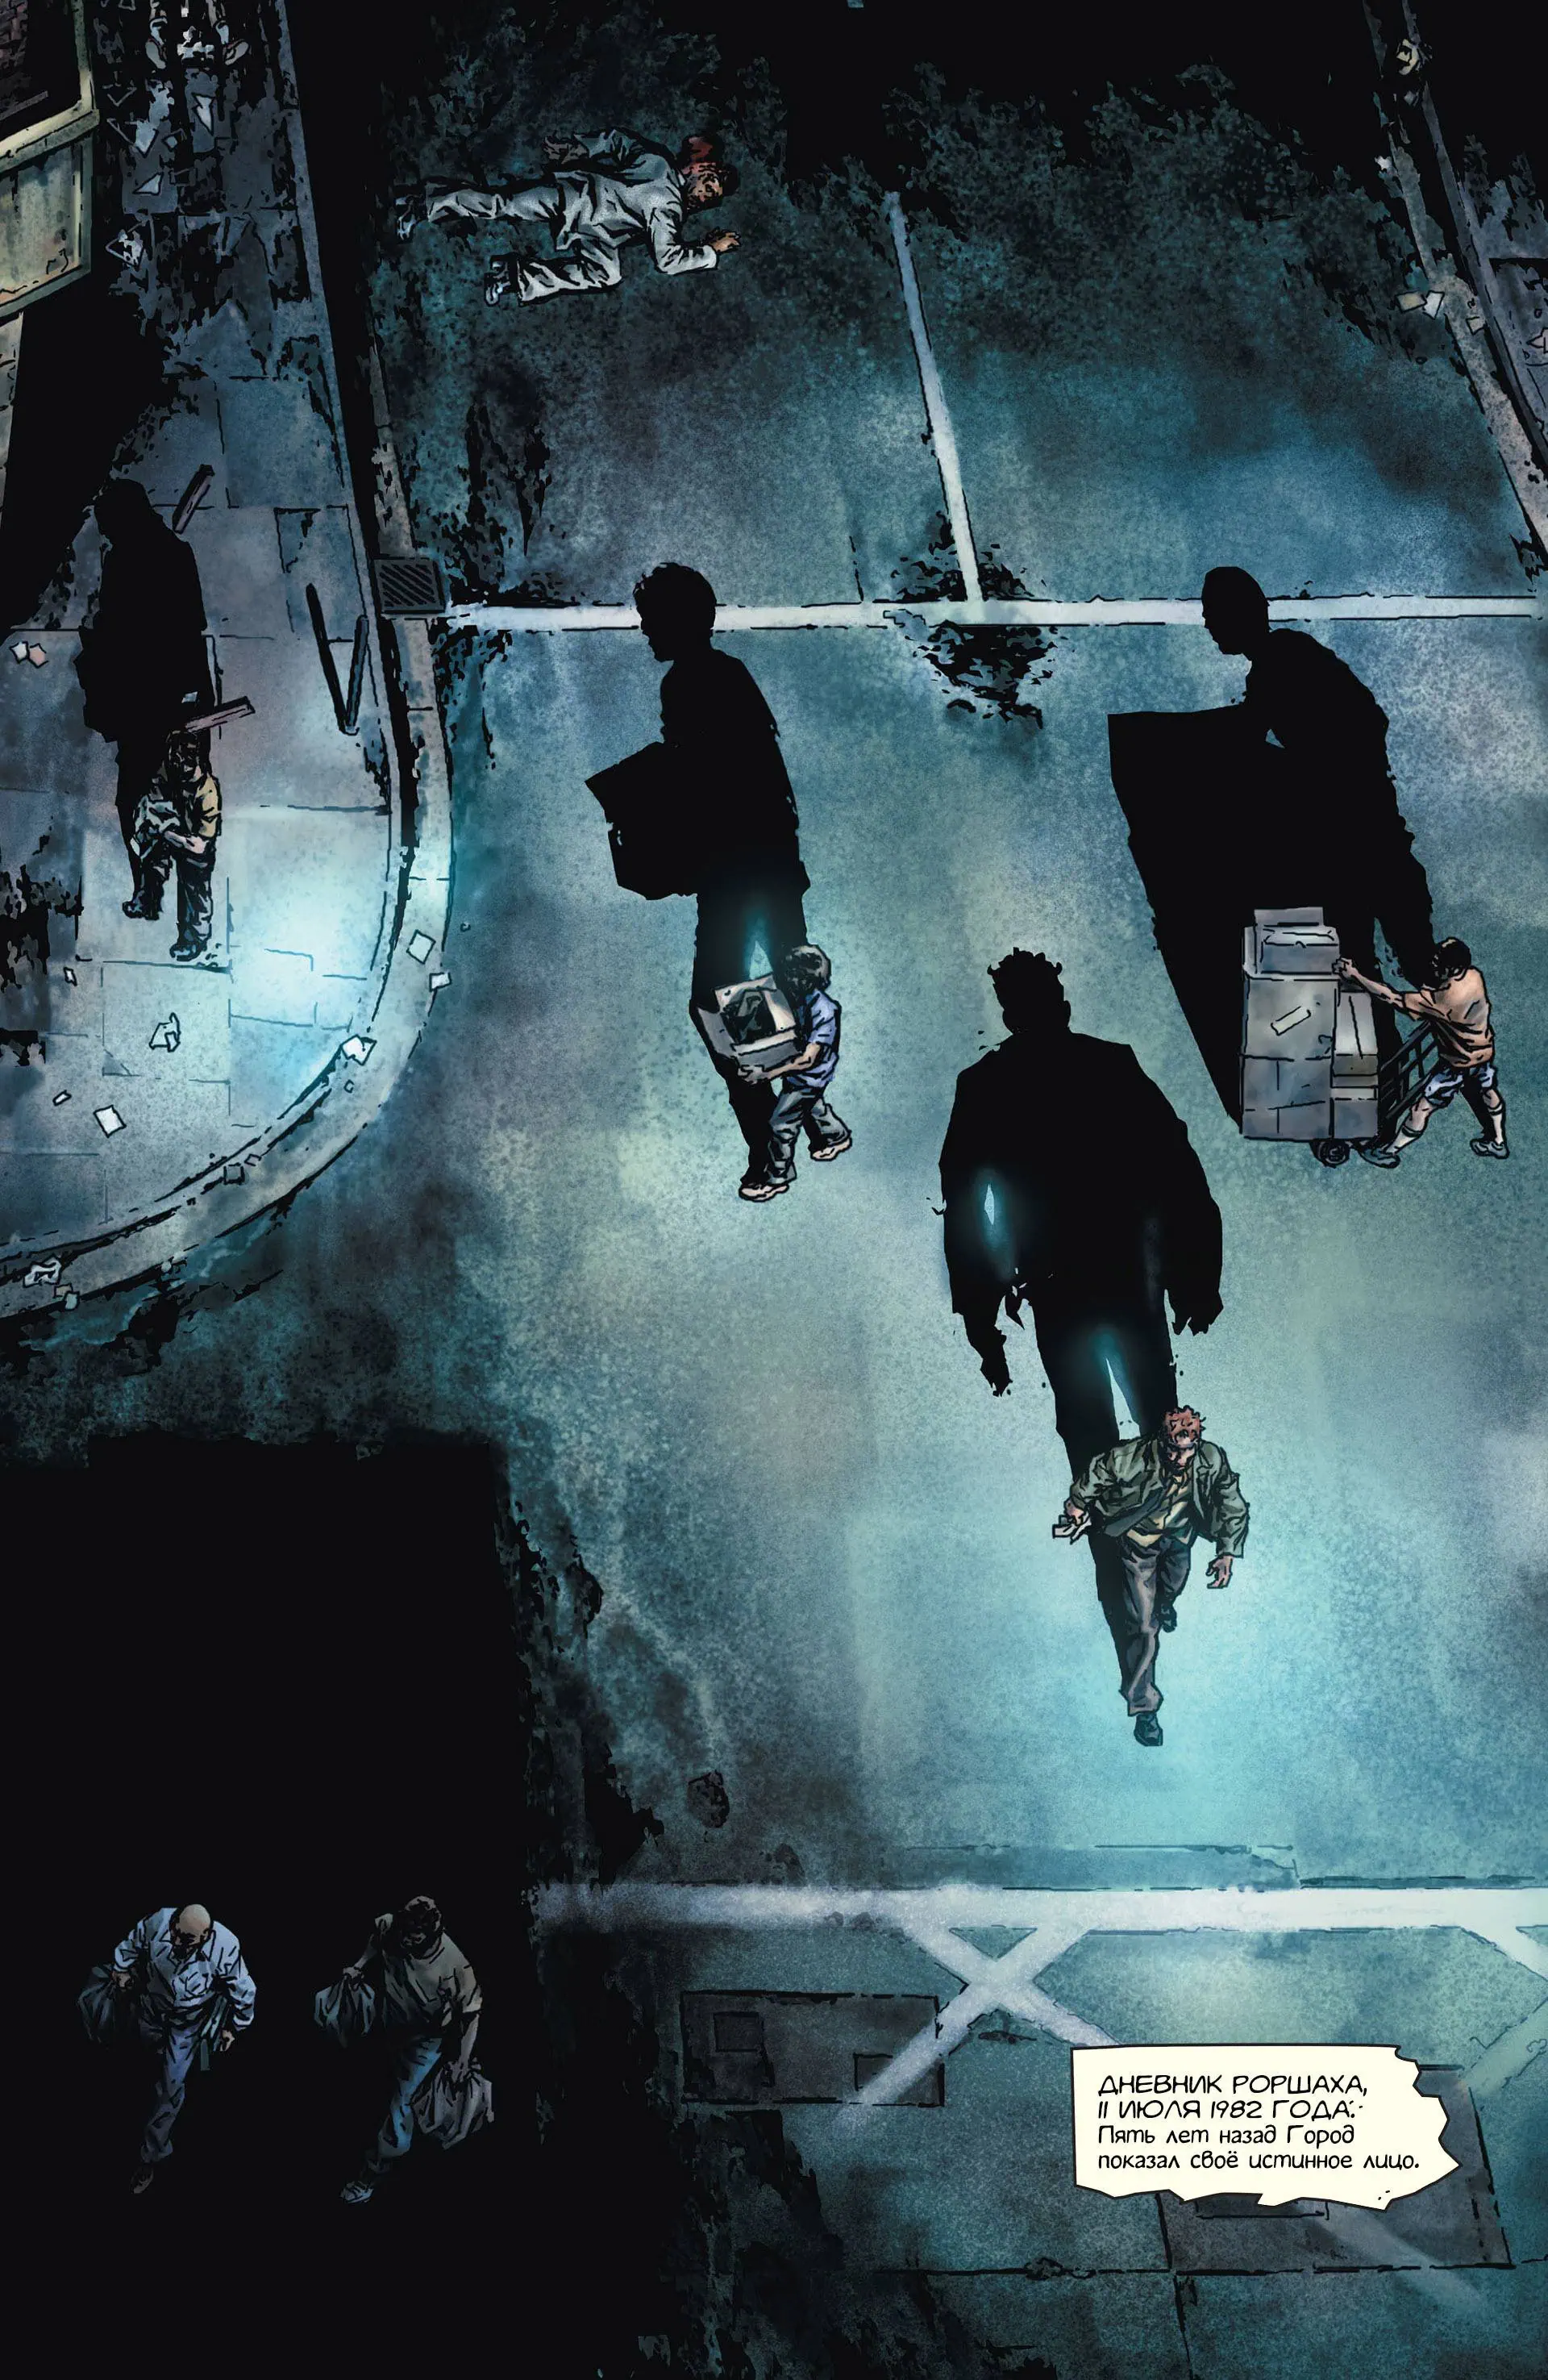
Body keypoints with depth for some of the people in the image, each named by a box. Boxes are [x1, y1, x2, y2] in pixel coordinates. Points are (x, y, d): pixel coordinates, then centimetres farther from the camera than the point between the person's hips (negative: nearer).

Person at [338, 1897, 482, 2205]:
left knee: (402, 2101, -3)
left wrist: (462, 2061, -18)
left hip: (427, 2038, -4)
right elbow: (377, 1936, 1)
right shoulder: (390, 1928, -28)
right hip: (395, 2026, 4)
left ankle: (372, 2172, 14)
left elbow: (471, 2010, -22)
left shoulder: (453, 1965, -38)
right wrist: (359, 1966, -6)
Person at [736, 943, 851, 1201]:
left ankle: (777, 1178, 18)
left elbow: (807, 1059, -33)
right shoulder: (799, 997, -11)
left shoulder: (823, 1011, -35)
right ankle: (839, 1137, 58)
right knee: (812, 1107, 31)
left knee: (782, 1125, 1)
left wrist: (767, 1074, -35)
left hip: (810, 1076, -8)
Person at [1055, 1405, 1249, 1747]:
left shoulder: (1212, 1461, -31)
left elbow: (1233, 1506, -12)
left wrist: (1228, 1552, -16)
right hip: (1140, 1541, -3)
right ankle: (1144, 1706, 10)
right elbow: (1096, 1472, -16)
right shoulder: (1131, 1458, -39)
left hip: (1179, 1533, 4)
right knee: (1143, 1626, -4)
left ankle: (1165, 1604, 73)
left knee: (1175, 1584, 35)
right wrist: (1078, 1504, 1)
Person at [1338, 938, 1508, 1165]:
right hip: (1484, 1051, 7)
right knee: (1488, 1092, 29)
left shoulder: (1443, 998, -39)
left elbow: (1393, 999, -40)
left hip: (1458, 1063, -7)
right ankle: (1497, 1143, 52)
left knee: (1423, 1106, 8)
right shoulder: (1474, 975, -18)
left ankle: (1389, 1152, 23)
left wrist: (1355, 976, -39)